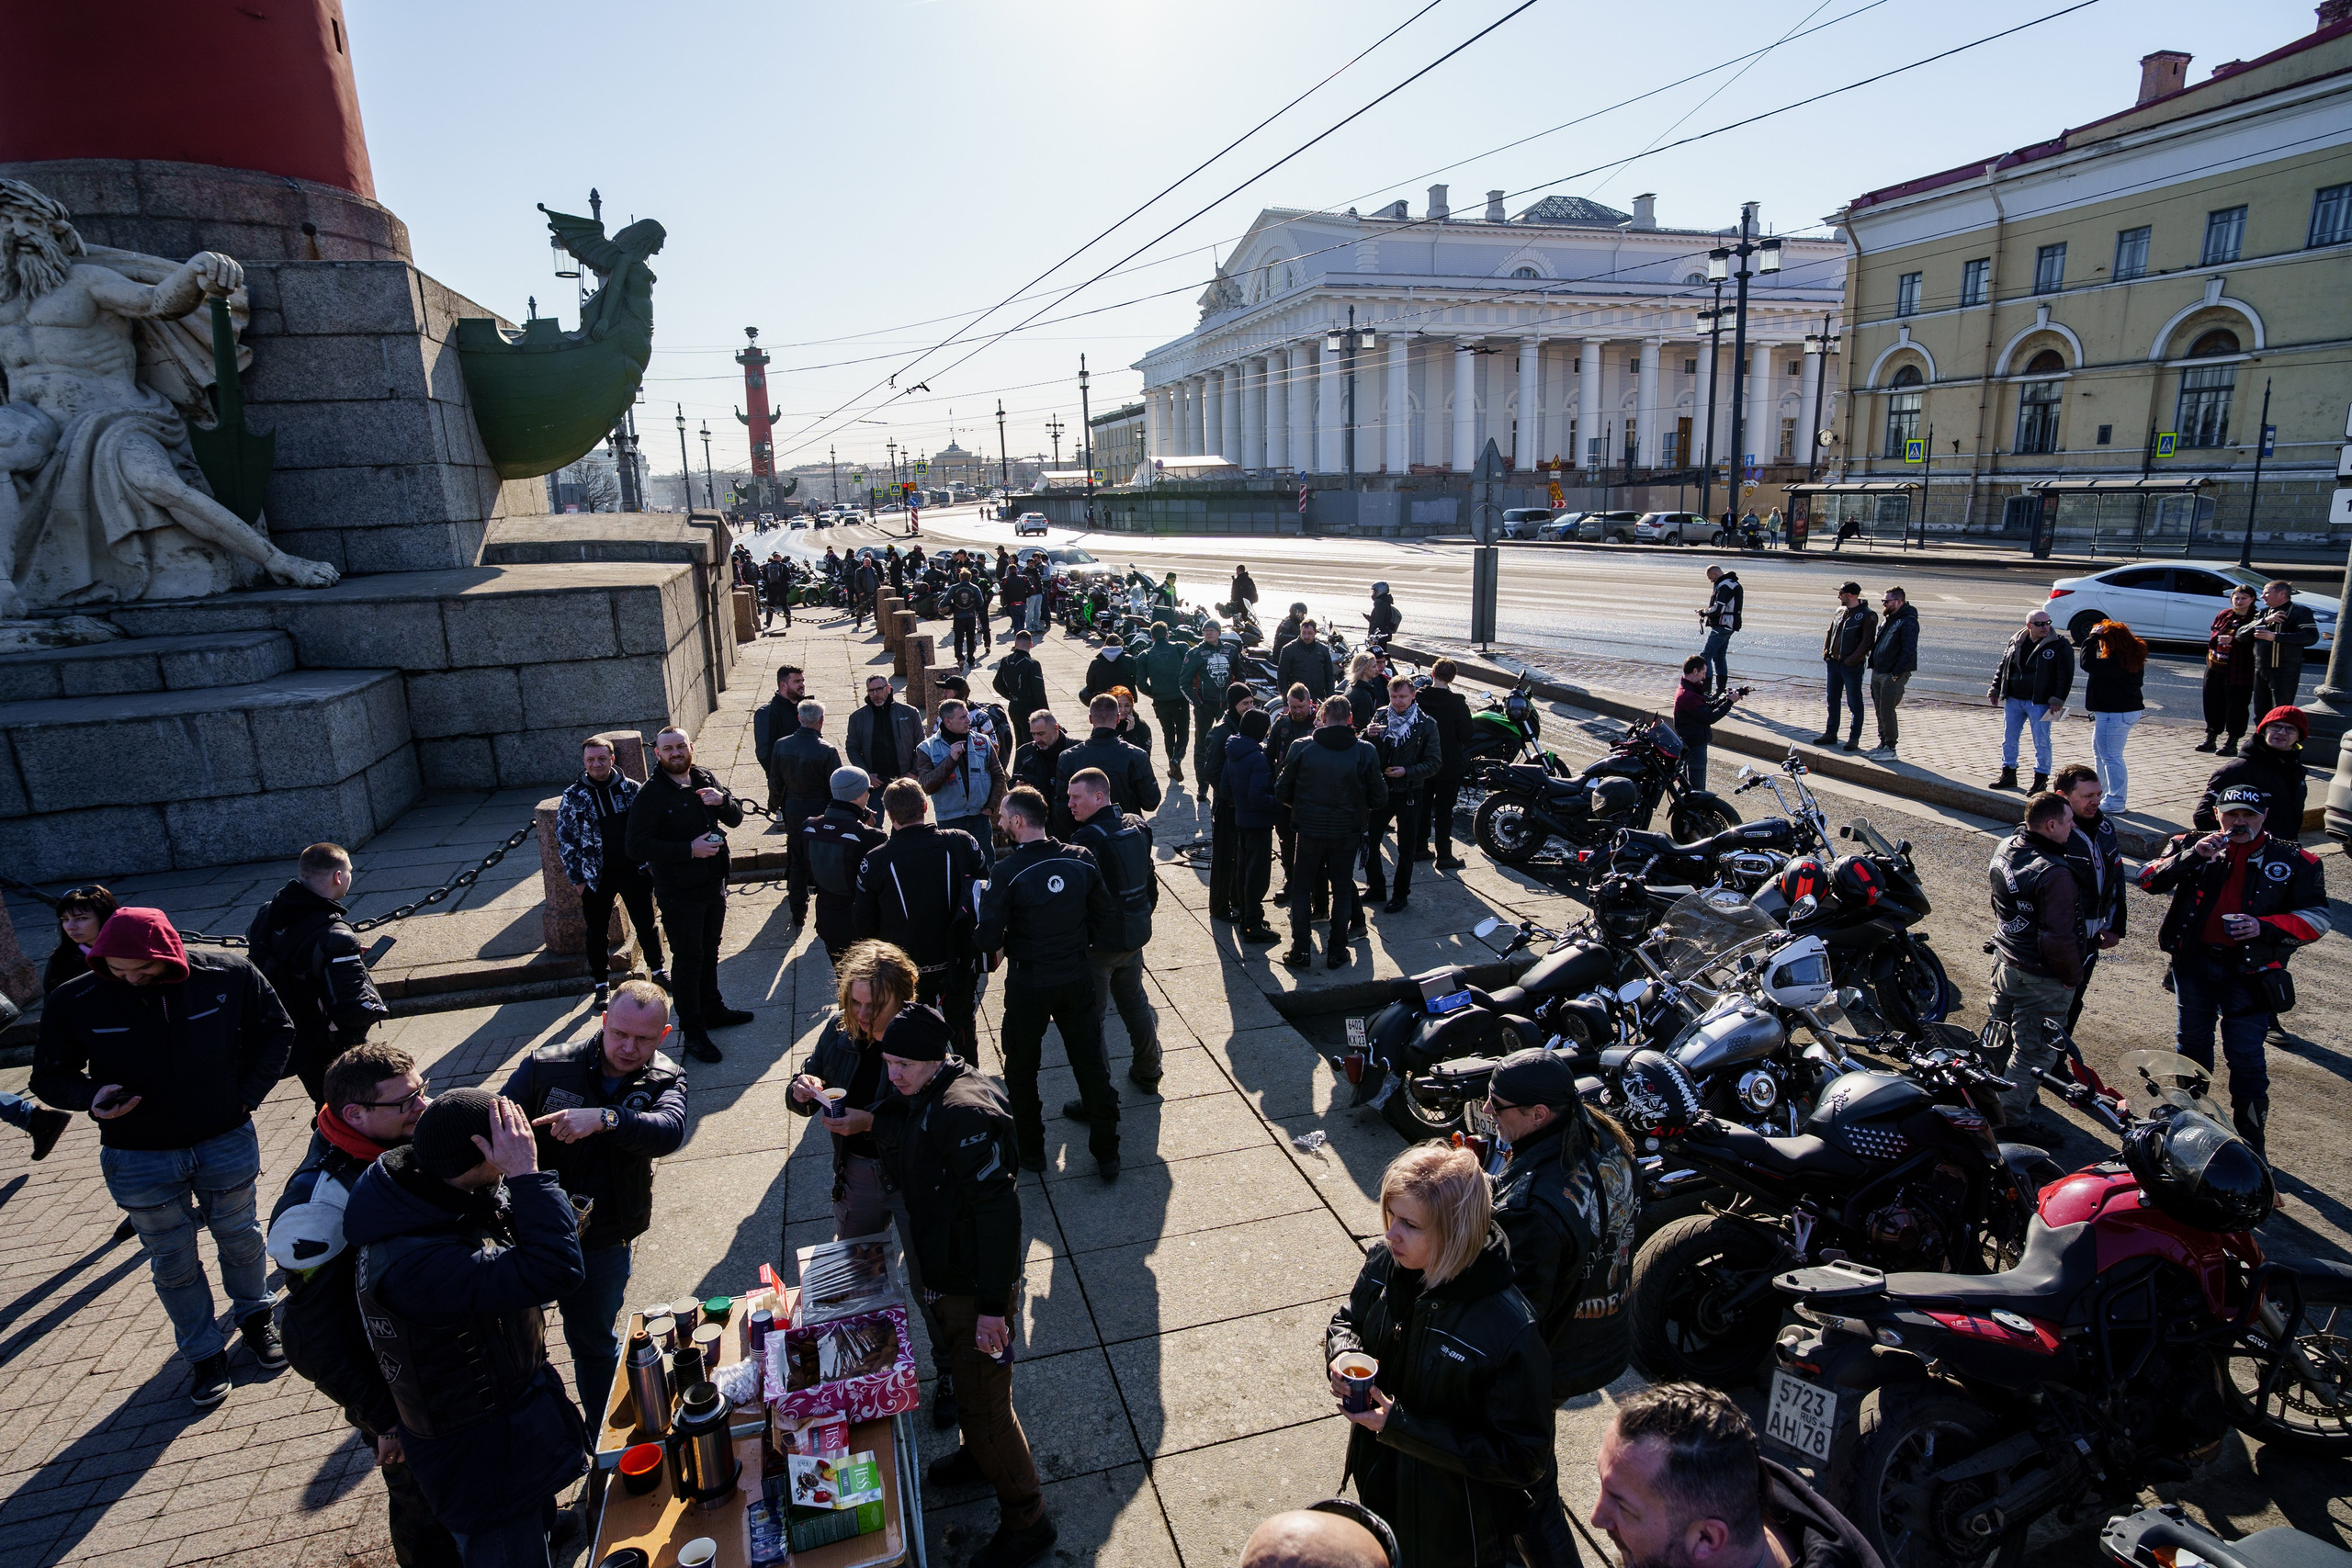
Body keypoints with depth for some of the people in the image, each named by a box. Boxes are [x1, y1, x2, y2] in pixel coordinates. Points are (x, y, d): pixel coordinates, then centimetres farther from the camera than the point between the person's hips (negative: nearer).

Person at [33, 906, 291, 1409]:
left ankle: (254, 1317, 44)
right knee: (173, 1264, 13)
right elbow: (50, 1075, -1)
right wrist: (91, 1096, -23)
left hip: (226, 1142, 0)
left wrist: (248, 1095, -6)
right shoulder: (72, 1003, -15)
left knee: (241, 1240, 19)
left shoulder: (229, 975, -15)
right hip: (140, 1159, 0)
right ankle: (205, 1354, 33)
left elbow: (276, 1030, 1)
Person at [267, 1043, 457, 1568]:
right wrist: (384, 1420, -18)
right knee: (425, 1505, 17)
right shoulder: (319, 1206, -31)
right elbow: (315, 1338, -23)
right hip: (393, 1384, -6)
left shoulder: (411, 1143, -12)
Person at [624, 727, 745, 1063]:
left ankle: (712, 1009, 39)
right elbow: (637, 847, -21)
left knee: (709, 952, 21)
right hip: (679, 894, -6)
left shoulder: (706, 779, 2)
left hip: (714, 884, 6)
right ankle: (693, 1031, 14)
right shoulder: (650, 794, -16)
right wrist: (689, 850, -27)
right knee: (688, 960, 3)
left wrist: (723, 801, -17)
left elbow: (736, 819, 6)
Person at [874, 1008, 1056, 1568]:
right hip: (946, 1274, 9)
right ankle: (978, 1458, 54)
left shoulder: (966, 1112, -30)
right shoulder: (920, 1100, 0)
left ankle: (1025, 1521, 23)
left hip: (976, 1286, -9)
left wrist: (993, 1305, -27)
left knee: (983, 1405, 3)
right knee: (963, 1376, 29)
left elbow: (998, 1209, -30)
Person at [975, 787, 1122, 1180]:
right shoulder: (1080, 860, -7)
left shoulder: (1007, 873, -19)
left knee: (1022, 1068, 18)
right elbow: (1107, 922, -2)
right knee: (1090, 1063, 15)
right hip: (1078, 979, 4)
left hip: (1028, 985, -3)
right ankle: (1107, 1154, 24)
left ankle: (1030, 1149, 31)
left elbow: (989, 941, -17)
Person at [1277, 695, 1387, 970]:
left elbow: (1282, 792, -4)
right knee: (1342, 890, 15)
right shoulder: (1365, 752, -10)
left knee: (1301, 888, 14)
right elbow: (1379, 800, -5)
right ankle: (1337, 952, 20)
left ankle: (1300, 950, 15)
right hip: (1347, 832, 1)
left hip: (1310, 830, 0)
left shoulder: (1301, 748, -10)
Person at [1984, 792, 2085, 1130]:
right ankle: (2009, 1121, 17)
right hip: (2042, 978, -9)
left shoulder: (2005, 848, -3)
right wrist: (2072, 976, -12)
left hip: (2004, 961, 9)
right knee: (2032, 1051, 7)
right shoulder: (2054, 874, -29)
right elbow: (2058, 937, -28)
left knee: (2000, 1037, 24)